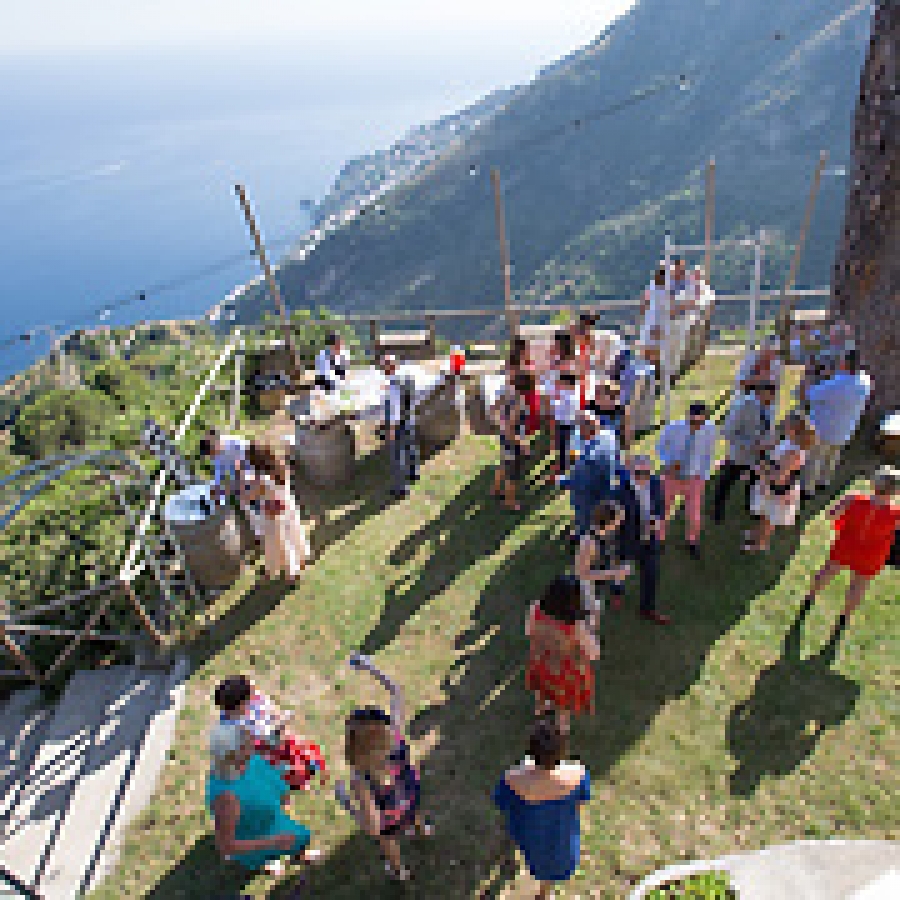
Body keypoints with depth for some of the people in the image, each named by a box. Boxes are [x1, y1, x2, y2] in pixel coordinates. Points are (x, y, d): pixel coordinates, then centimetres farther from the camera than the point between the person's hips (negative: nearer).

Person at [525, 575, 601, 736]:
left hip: (541, 660, 3)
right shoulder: (577, 625, -42)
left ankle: (539, 708, 68)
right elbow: (593, 653, -23)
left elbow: (529, 631, -9)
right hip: (567, 670, -3)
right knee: (564, 699, 30)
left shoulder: (536, 608, -31)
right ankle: (562, 726, 60)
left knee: (542, 684, 37)